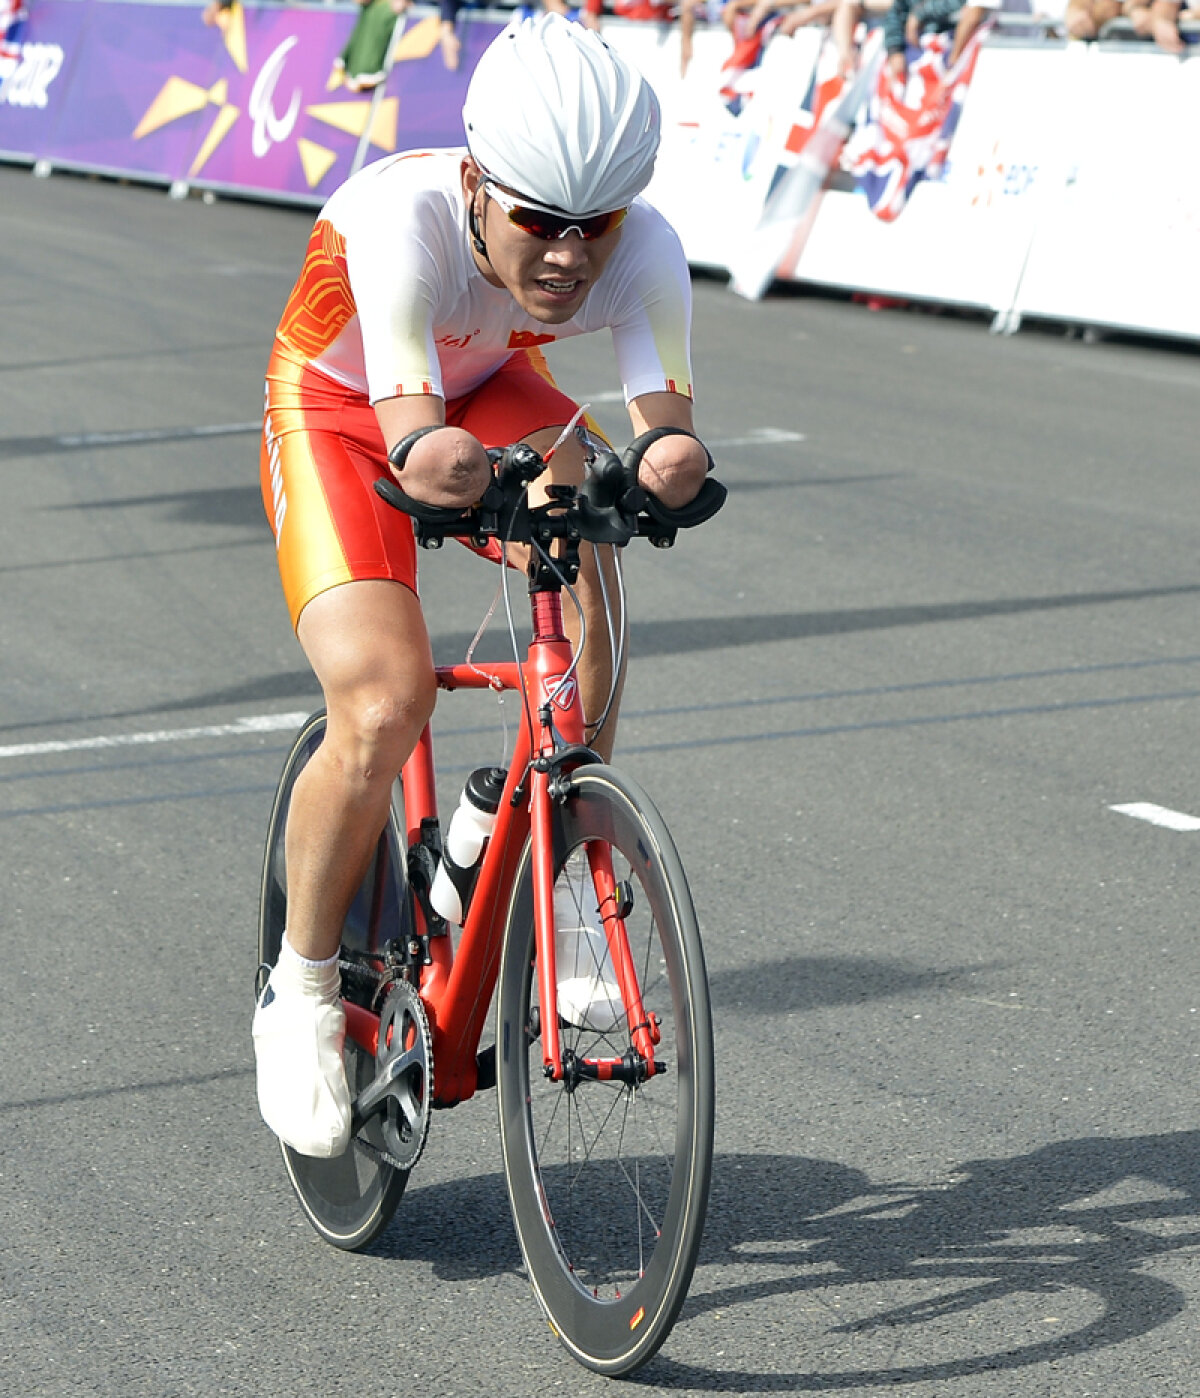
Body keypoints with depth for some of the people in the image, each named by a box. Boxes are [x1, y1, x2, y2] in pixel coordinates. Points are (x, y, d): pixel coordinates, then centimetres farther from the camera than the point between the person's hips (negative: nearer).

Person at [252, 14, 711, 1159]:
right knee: (382, 705, -21)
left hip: (491, 393, 3)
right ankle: (301, 990, 1)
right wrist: (436, 459, -71)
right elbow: (410, 436, -48)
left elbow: (663, 408, -38)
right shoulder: (401, 219, -38)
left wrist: (671, 453, -62)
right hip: (338, 412, -3)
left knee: (581, 532, -32)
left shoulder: (644, 253, -29)